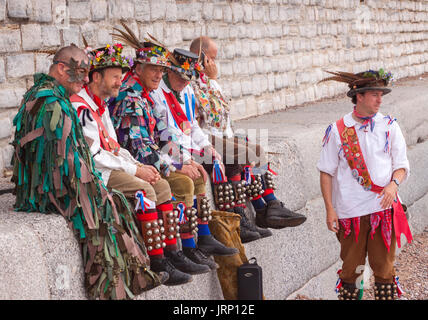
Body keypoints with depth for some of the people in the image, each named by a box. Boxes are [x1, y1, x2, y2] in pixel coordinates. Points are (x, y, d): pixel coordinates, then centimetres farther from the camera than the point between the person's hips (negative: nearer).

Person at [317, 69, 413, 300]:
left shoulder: (389, 126, 5)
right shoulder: (337, 130, 0)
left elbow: (402, 166, 7)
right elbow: (326, 172, 3)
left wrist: (393, 184, -15)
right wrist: (330, 209, -4)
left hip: (384, 208, 1)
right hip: (350, 211, -1)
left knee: (384, 267, 6)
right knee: (350, 268, 7)